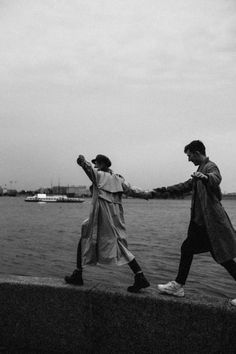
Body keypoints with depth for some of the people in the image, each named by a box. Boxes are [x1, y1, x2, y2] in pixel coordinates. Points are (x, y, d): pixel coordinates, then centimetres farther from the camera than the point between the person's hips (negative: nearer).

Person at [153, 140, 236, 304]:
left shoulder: (211, 166, -12)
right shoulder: (201, 170, 17)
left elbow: (216, 178, -36)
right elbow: (186, 186, 27)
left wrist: (205, 177, -57)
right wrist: (164, 190, 26)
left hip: (212, 221, -10)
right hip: (200, 220, 10)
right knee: (187, 248, 13)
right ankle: (178, 286, 22)